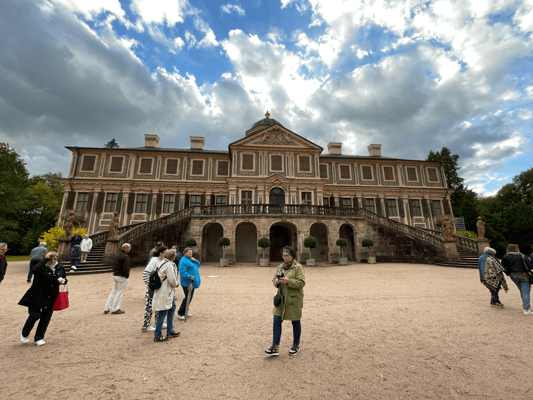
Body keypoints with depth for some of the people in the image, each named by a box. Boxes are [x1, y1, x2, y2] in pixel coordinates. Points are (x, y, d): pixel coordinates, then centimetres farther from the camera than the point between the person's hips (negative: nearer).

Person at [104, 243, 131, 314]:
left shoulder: (117, 254, 10)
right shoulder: (125, 257, -19)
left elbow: (114, 265, 16)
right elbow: (126, 268, -22)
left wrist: (114, 272, 18)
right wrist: (127, 276, -10)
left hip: (115, 275, 9)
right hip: (122, 277, -9)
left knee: (113, 292, 18)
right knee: (120, 293, 3)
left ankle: (106, 308, 22)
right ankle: (115, 309, 12)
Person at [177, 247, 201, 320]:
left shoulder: (190, 259, 14)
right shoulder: (183, 261, -16)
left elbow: (198, 265, 15)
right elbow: (182, 272, -23)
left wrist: (195, 261, -3)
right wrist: (190, 276, -27)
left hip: (192, 282, 9)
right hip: (187, 283, -9)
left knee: (190, 297, 15)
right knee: (188, 298, -7)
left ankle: (185, 312, 27)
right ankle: (180, 313, 7)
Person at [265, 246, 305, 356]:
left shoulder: (297, 267, -11)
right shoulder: (281, 267, 9)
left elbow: (301, 283, -17)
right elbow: (274, 279, 13)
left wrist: (288, 281, -27)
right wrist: (277, 281, -10)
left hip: (294, 298, -5)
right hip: (282, 298, 6)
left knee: (295, 322, 10)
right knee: (277, 320, 2)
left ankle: (296, 346, 30)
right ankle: (275, 347, 12)